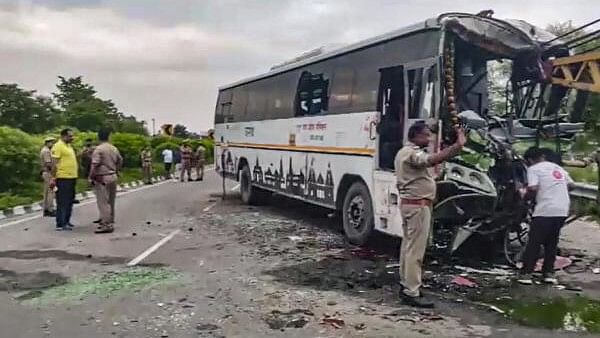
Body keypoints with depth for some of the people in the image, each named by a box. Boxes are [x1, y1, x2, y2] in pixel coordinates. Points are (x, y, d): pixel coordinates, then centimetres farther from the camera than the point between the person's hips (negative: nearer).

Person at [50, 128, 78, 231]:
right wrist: (53, 178, -20)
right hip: (63, 178, -10)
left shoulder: (69, 146, 18)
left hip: (72, 177, 10)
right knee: (62, 202, -6)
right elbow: (54, 163, -16)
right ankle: (60, 224, -2)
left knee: (69, 201, 15)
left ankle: (66, 221, 25)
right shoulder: (58, 146, -11)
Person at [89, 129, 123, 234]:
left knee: (103, 202, -4)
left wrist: (91, 177, -9)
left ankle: (106, 225, -4)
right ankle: (110, 222, 23)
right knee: (110, 201, 15)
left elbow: (94, 165, -18)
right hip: (113, 177, 8)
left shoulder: (98, 149, -13)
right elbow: (120, 161, 18)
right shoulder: (114, 149, 9)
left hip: (102, 178, -8)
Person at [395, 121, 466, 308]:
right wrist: (458, 145, -38)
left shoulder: (405, 152, 16)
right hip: (418, 205, -11)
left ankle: (406, 285, 25)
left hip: (410, 203, 11)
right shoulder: (412, 153, -17)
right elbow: (433, 160, -36)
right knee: (416, 249, -9)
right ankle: (411, 293, -6)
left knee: (408, 246, 16)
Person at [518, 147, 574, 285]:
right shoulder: (558, 167, 18)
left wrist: (525, 195, 3)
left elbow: (533, 189, -15)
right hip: (563, 211, 6)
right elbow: (570, 184, 16)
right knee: (552, 243, 16)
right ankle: (549, 273, 17)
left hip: (545, 210, -6)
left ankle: (526, 274, 0)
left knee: (534, 242, 0)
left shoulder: (533, 169, -2)